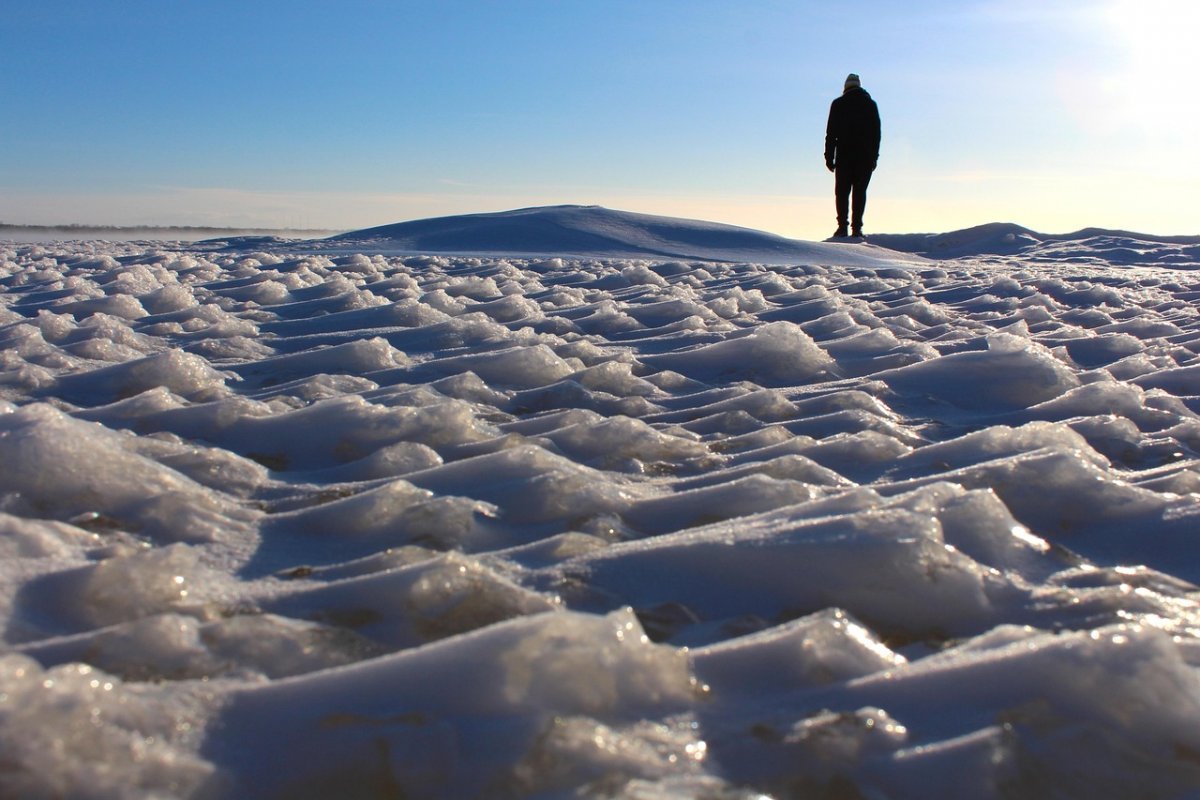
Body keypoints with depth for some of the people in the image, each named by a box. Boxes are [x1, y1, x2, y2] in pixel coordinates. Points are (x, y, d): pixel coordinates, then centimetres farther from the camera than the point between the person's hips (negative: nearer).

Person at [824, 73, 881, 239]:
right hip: (866, 155, 2)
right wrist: (874, 157, 14)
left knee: (842, 191, 1)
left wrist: (829, 157, 2)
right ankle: (856, 227, -6)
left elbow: (831, 133, 0)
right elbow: (876, 133, 10)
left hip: (844, 154, -2)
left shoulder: (838, 104, 4)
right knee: (860, 191, 3)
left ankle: (843, 226, -10)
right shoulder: (871, 104, 11)